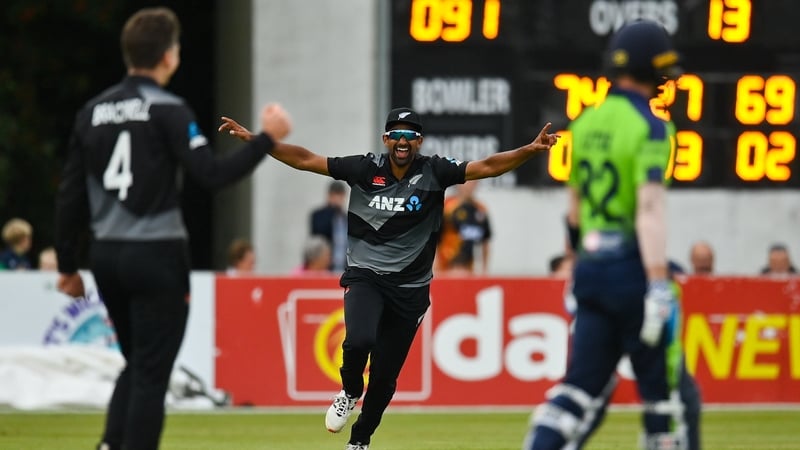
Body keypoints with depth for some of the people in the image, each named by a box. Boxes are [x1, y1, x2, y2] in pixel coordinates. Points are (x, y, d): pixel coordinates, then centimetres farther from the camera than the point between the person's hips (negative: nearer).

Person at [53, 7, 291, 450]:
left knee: (137, 364, 19)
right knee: (151, 373, -1)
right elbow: (213, 174, -18)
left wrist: (67, 266, 15)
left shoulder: (93, 111, 8)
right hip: (156, 256, -6)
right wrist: (266, 138, -7)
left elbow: (70, 195, 8)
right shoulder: (167, 109, -10)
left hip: (106, 256, 6)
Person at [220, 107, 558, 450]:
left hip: (410, 289, 1)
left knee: (385, 377, 5)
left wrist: (531, 150, -27)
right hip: (365, 278, -1)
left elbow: (487, 167, -12)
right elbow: (304, 159, -1)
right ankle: (350, 393, 3)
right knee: (359, 340, -30)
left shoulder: (433, 173, -5)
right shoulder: (365, 169, -4)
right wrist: (251, 139, -6)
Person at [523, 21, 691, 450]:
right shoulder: (649, 127, -11)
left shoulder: (585, 122, 12)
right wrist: (658, 286, -25)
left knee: (581, 383, 5)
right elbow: (649, 207, -21)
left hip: (590, 266, 7)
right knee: (659, 385, 3)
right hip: (631, 268, -7)